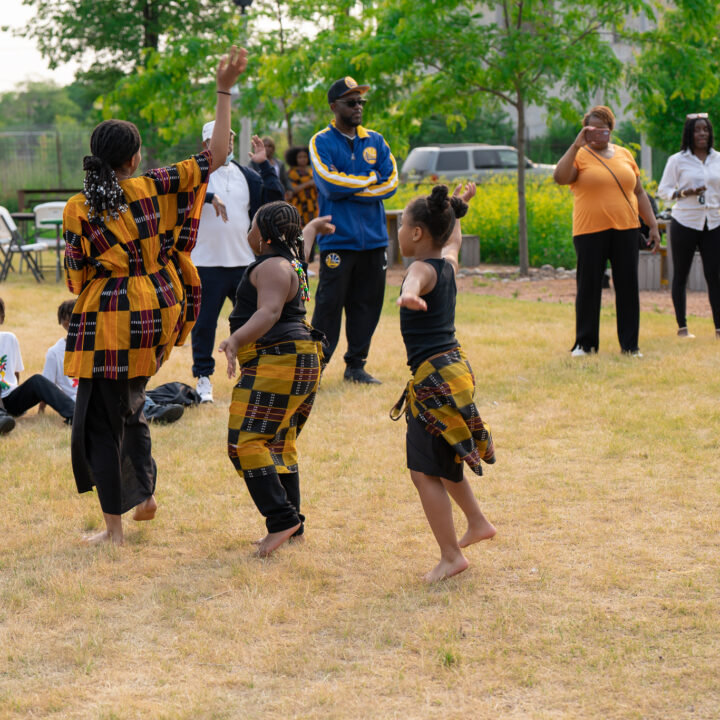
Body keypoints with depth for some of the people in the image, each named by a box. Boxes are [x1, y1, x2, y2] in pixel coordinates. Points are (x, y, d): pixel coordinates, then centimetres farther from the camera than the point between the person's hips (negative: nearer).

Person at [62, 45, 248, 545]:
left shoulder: (79, 209, -9)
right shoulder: (153, 188, -5)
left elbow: (75, 275, -4)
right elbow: (216, 156, -3)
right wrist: (224, 91, -2)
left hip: (106, 322, -4)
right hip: (155, 317, 4)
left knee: (101, 419, 5)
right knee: (130, 402, 28)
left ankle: (114, 527, 7)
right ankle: (146, 493, 31)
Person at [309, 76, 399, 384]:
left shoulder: (375, 141, 13)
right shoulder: (321, 142, -1)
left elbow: (391, 182, 2)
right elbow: (330, 185, -15)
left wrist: (350, 189, -8)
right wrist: (370, 179, -4)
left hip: (373, 239, 5)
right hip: (337, 240, -5)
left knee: (367, 304, 7)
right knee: (329, 304, -5)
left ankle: (356, 365, 17)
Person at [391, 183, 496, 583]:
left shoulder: (423, 269, -15)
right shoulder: (448, 262, 10)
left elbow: (416, 282, -43)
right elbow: (454, 239, 35)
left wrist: (410, 296, -66)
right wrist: (456, 208, 55)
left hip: (436, 377, -10)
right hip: (454, 367, 10)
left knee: (424, 471, -7)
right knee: (441, 461, 27)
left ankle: (452, 556, -6)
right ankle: (478, 523, 40)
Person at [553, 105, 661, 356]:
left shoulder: (624, 155, 14)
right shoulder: (580, 156, 1)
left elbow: (639, 193, 18)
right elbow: (560, 177, -19)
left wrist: (653, 225, 13)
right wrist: (576, 145, -21)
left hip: (625, 231, 3)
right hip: (591, 232, -3)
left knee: (628, 287, 3)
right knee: (589, 288, 0)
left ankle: (630, 344, 10)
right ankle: (585, 343, 11)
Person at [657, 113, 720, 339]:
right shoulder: (677, 161, 0)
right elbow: (663, 190, 0)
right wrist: (685, 193, -17)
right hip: (685, 223, -2)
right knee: (680, 275, 2)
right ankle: (682, 326, 10)